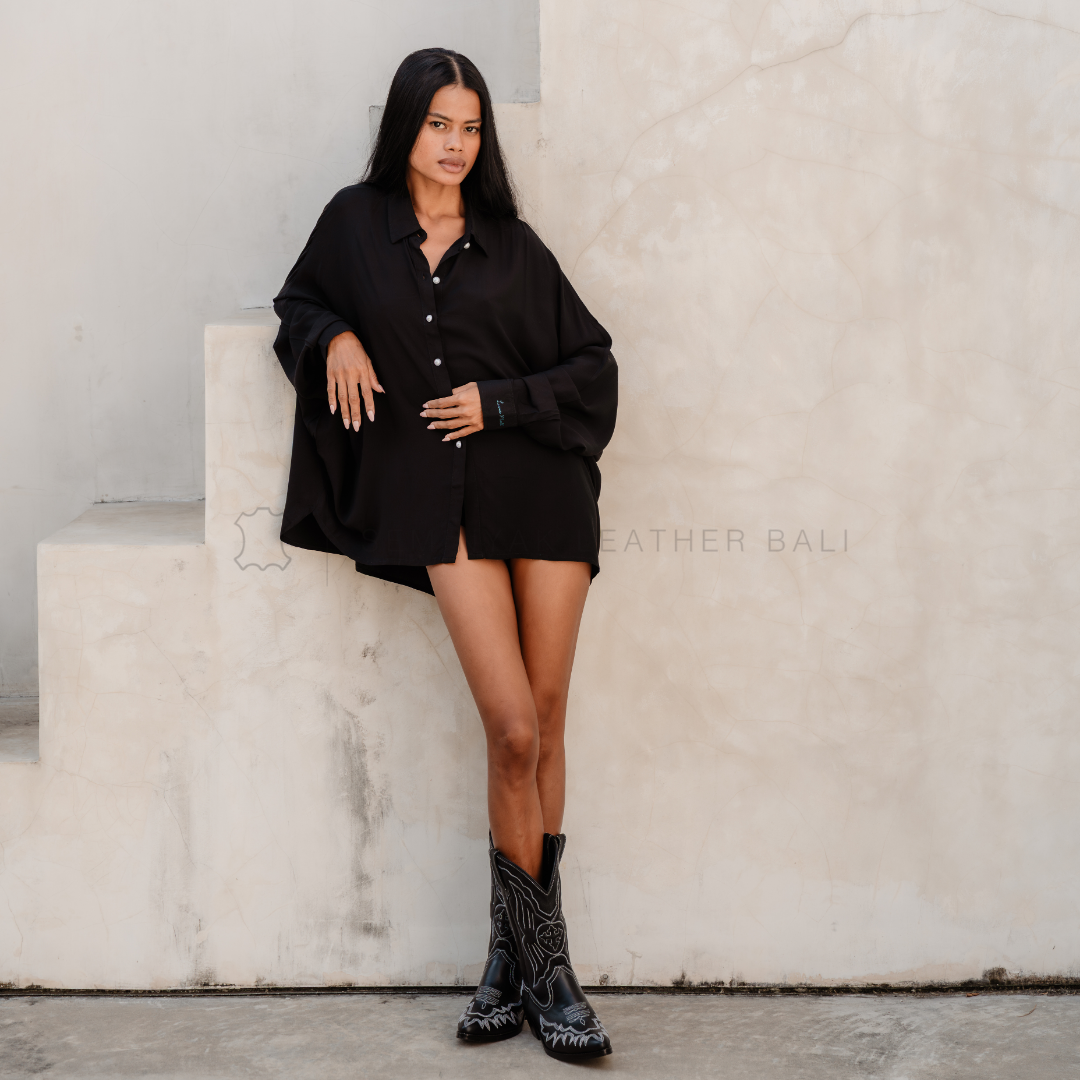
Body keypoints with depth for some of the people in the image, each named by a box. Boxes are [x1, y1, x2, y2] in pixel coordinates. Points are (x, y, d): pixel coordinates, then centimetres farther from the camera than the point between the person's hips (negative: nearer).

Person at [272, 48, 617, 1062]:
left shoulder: (510, 244, 9)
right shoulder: (356, 221, 9)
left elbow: (592, 363, 9)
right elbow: (299, 302, 25)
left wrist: (500, 400, -5)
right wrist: (336, 339, 4)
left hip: (540, 489, 1)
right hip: (443, 503, -1)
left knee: (543, 726, 0)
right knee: (513, 732, -11)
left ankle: (513, 959, 11)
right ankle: (544, 965, -1)